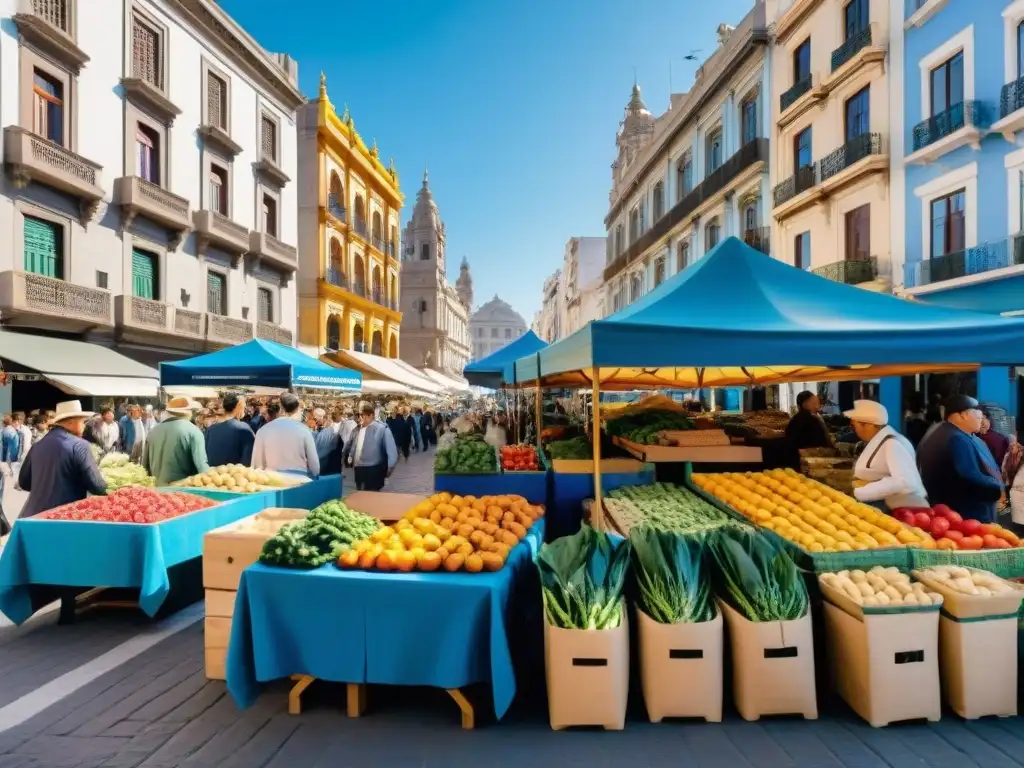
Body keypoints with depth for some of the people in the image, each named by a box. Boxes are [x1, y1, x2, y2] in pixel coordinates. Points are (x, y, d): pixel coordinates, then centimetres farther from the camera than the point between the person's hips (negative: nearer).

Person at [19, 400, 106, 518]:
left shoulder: (38, 445, 7)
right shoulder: (79, 445, -13)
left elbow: (23, 482, 17)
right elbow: (96, 485, -16)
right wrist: (108, 489, 3)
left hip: (33, 515, 7)